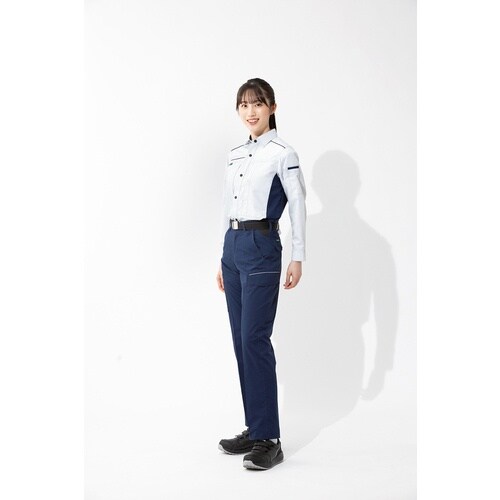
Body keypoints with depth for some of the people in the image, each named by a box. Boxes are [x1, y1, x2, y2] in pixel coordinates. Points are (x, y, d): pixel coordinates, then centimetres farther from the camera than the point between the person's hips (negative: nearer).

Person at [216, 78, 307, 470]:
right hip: (232, 246, 8)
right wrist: (223, 259, 17)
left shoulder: (283, 153, -6)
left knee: (255, 338, -10)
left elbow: (298, 206, -7)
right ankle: (254, 429, 16)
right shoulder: (235, 155, 15)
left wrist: (298, 258, -10)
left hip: (261, 247, -8)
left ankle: (269, 438, -2)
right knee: (241, 340, 8)